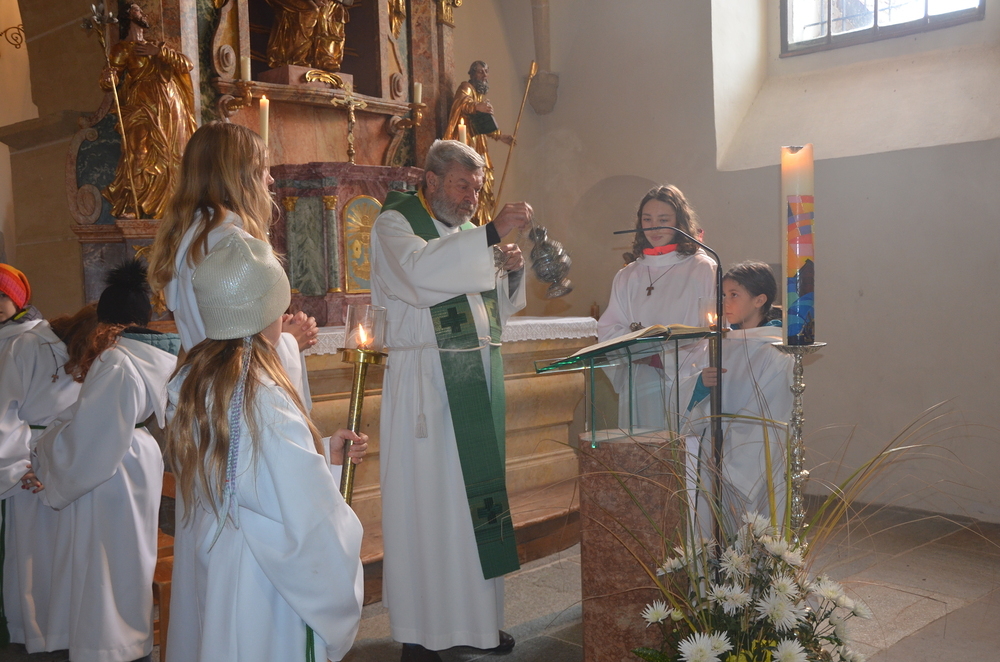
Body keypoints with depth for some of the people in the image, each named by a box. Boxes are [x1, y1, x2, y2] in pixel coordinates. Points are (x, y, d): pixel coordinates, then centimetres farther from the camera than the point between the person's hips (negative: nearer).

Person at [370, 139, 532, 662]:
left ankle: (474, 616, 18)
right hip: (427, 380, -6)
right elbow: (420, 271, -24)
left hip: (478, 382, 6)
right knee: (427, 500, -4)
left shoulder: (468, 234, 18)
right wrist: (491, 234, -26)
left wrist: (512, 270, -1)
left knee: (476, 493, 7)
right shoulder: (395, 223, -2)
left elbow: (503, 307, 19)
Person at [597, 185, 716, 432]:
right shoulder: (627, 276, 16)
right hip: (641, 385, 3)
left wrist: (663, 355, -17)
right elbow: (608, 330, 10)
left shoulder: (703, 269, 2)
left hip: (686, 382, -3)